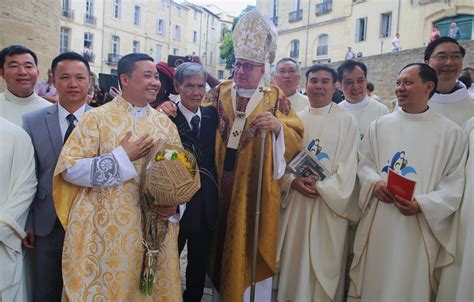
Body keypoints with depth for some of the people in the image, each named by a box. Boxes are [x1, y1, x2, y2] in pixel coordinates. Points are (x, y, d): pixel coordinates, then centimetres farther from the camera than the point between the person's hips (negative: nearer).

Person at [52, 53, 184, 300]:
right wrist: (122, 156, -17)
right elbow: (69, 168, -12)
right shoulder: (96, 118, -5)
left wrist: (175, 205, -11)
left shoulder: (164, 123, 7)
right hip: (107, 233, -3)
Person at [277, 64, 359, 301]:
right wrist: (293, 182, -10)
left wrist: (321, 187, -14)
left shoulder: (346, 121, -1)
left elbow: (348, 166, -6)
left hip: (330, 204, -3)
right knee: (294, 261, 10)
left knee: (325, 263, 4)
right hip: (295, 202, 3)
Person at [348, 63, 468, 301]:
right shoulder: (380, 125, 8)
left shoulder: (451, 132, 0)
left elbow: (455, 183, -4)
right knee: (373, 283, 11)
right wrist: (375, 183, -11)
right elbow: (364, 164, 10)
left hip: (420, 226, -2)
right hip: (379, 223, 2)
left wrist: (423, 205, -18)